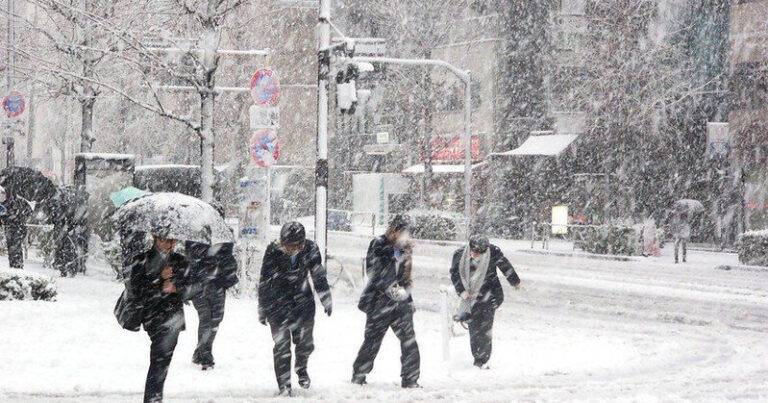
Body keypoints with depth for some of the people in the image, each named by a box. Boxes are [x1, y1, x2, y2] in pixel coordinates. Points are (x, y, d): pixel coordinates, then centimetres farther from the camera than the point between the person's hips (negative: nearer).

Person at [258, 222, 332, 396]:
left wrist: (326, 300, 9)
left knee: (305, 343, 5)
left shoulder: (310, 249, -12)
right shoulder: (273, 251, -17)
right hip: (278, 302, -2)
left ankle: (301, 368, 36)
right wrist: (263, 309, -1)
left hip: (303, 300, 2)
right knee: (281, 346, -4)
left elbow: (319, 276, 4)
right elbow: (265, 282, -6)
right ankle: (284, 386, 6)